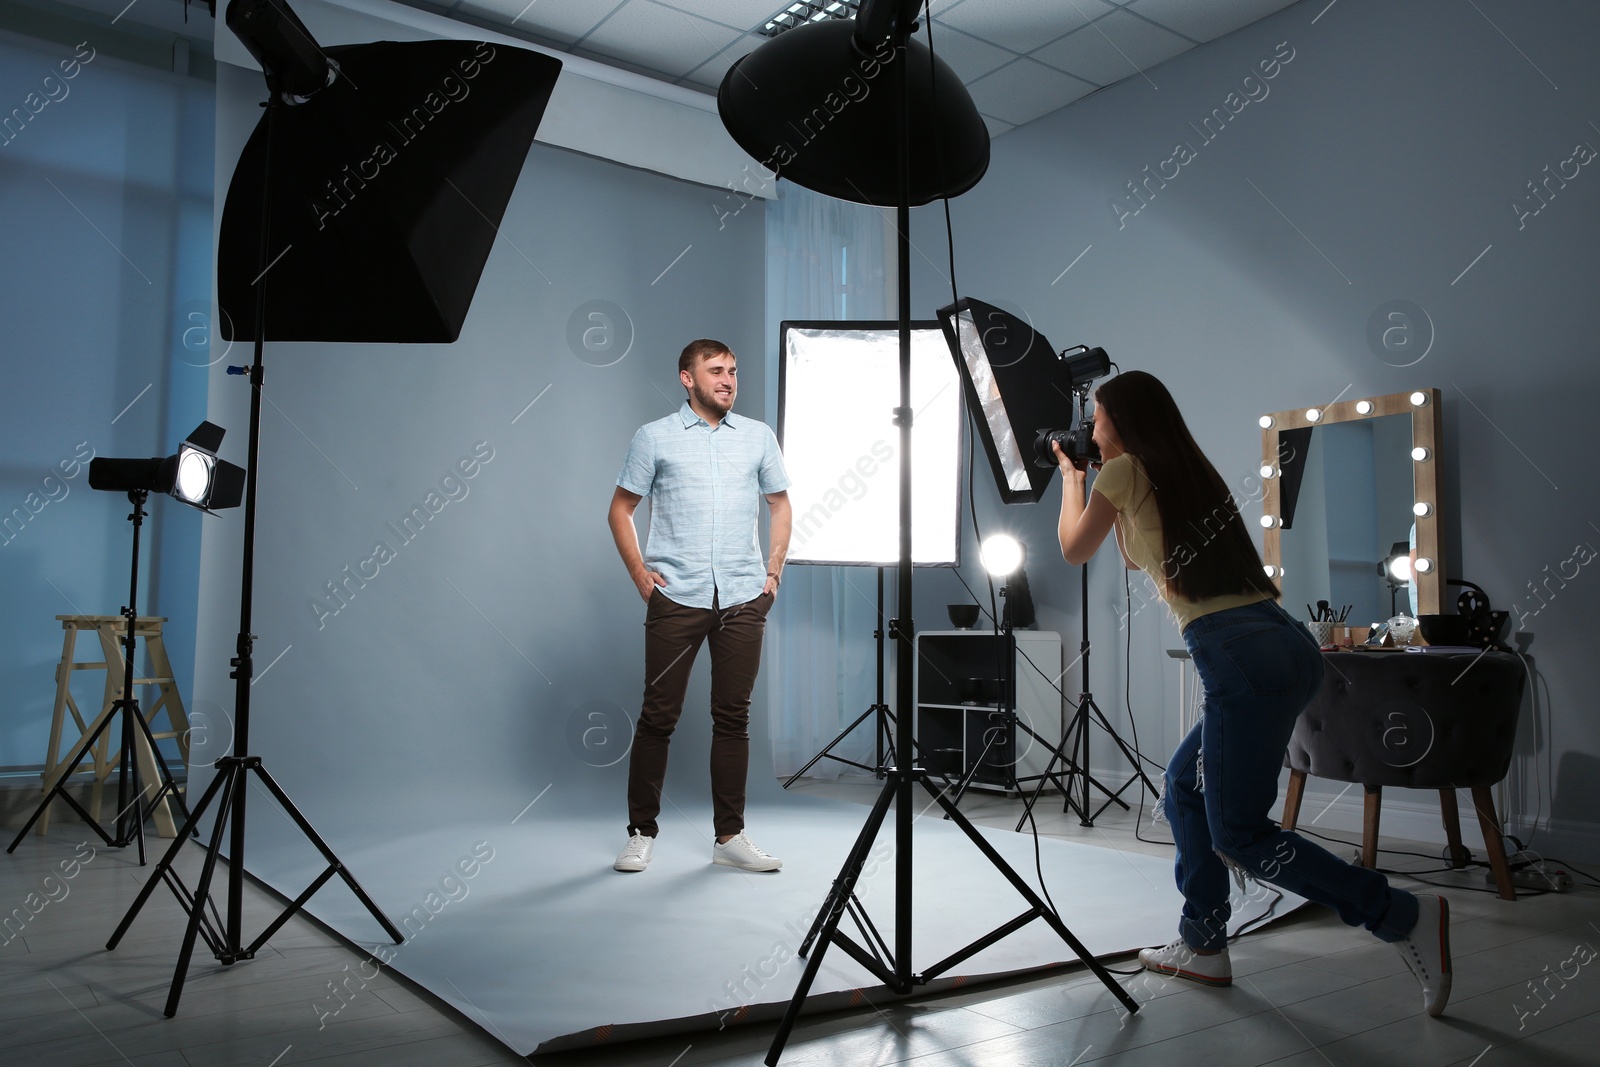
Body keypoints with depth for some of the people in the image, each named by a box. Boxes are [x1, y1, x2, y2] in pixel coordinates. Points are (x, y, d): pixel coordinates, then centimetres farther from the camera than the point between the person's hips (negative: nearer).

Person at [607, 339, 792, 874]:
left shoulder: (758, 436, 12)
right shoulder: (654, 437, 5)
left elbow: (779, 504, 19)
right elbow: (620, 510, 9)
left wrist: (774, 569, 9)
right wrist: (639, 572, 0)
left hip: (744, 599, 2)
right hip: (676, 597, -2)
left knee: (733, 717, 6)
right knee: (658, 716, 1)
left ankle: (729, 836, 15)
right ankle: (642, 834, 14)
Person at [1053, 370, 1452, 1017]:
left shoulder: (1125, 472, 0)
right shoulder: (1191, 473, 22)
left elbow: (1074, 549, 17)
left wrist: (1071, 475, 32)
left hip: (1243, 659, -9)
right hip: (1287, 648, 9)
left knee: (1238, 835, -2)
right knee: (1186, 784, 19)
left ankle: (1406, 918, -4)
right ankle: (1203, 946, 23)